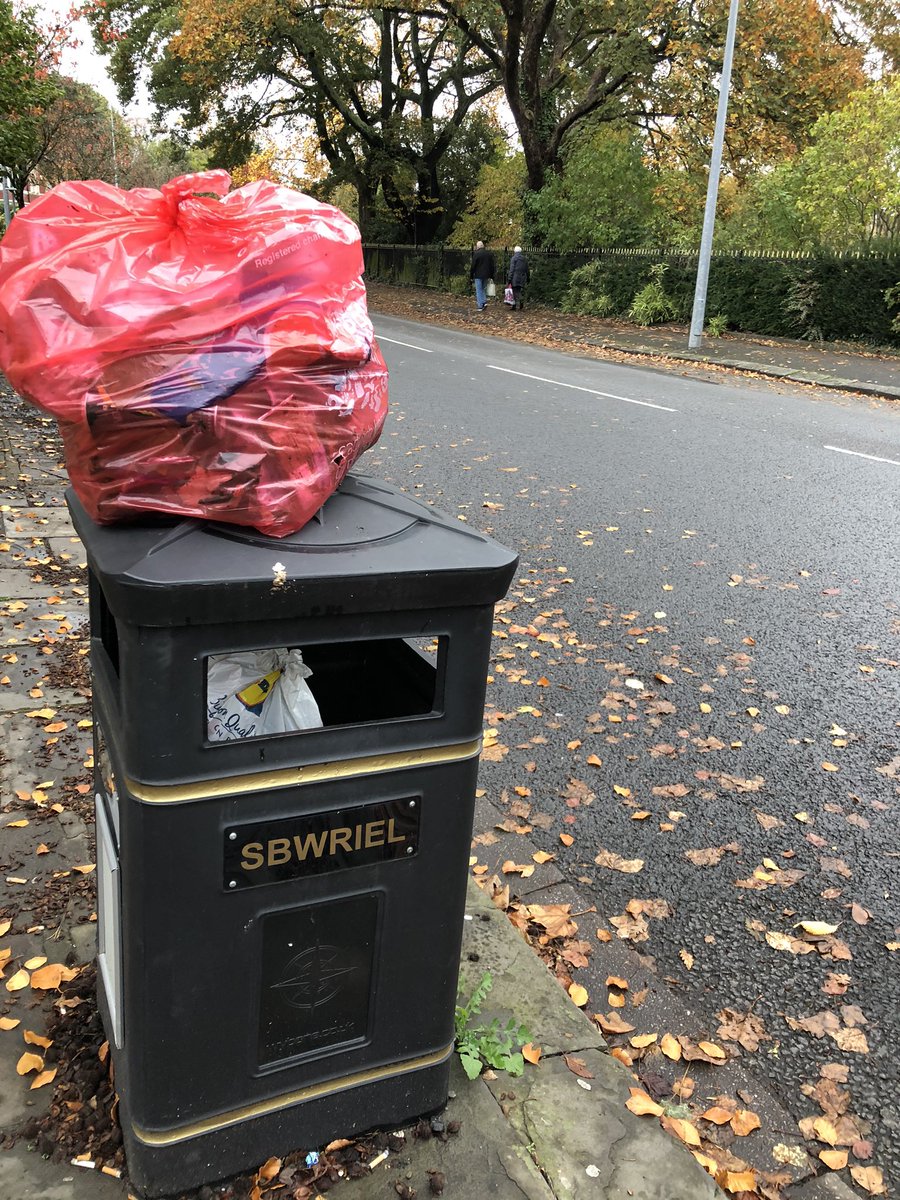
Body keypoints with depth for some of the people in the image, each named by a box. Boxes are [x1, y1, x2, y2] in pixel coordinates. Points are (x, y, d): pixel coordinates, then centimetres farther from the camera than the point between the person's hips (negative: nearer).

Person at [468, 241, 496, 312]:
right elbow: (493, 265, 12)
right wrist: (491, 276, 17)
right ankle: (484, 302, 5)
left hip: (478, 275, -5)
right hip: (486, 275, 5)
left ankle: (480, 306, -2)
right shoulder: (489, 254, 7)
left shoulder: (476, 254, -11)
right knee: (483, 289, 20)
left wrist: (471, 276, -1)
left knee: (479, 290, 1)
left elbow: (473, 266, -10)